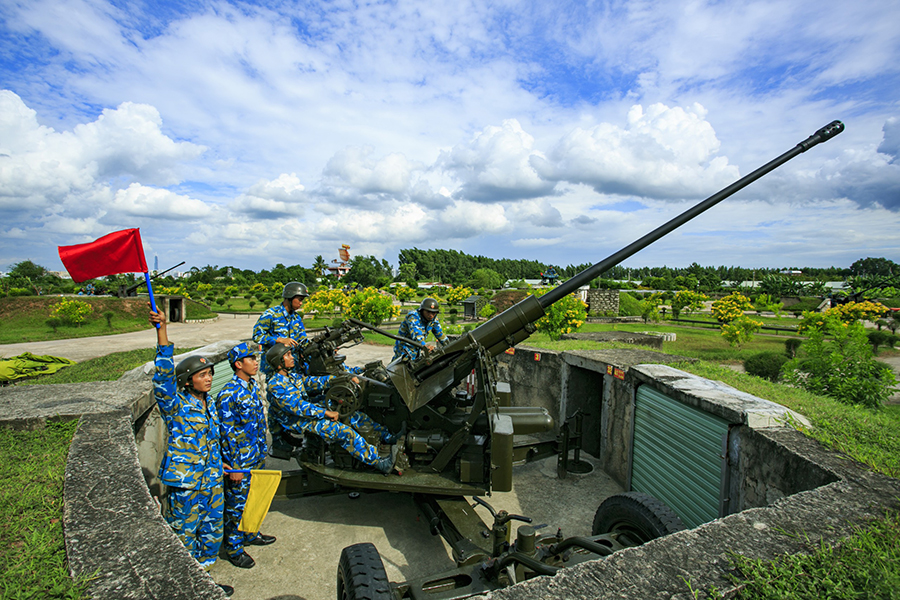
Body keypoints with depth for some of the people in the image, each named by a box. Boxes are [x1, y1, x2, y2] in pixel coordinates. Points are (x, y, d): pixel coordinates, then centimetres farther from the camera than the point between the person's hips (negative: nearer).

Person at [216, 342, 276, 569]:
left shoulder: (254, 386, 3)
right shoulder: (228, 395, -22)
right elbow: (226, 433, -19)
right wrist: (233, 466, -16)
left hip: (257, 457, 8)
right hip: (240, 461, -7)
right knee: (237, 504, 8)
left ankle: (251, 534, 40)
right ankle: (233, 548, 26)